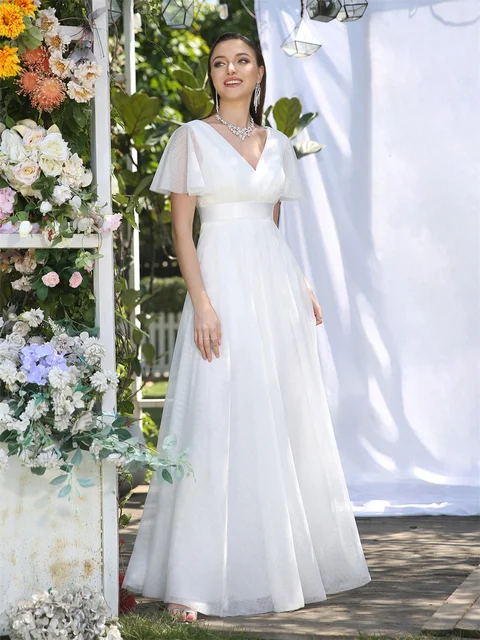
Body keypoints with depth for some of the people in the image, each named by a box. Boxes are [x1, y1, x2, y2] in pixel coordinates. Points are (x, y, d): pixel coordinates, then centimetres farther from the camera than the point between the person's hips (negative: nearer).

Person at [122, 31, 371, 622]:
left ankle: (285, 563, 18)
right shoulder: (193, 138, 0)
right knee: (217, 424, -10)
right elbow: (181, 227, -5)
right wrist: (201, 303, -15)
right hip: (221, 282, -5)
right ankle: (192, 580, -7)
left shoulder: (277, 145, 14)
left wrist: (302, 287, 8)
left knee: (285, 422, 7)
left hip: (276, 285, 5)